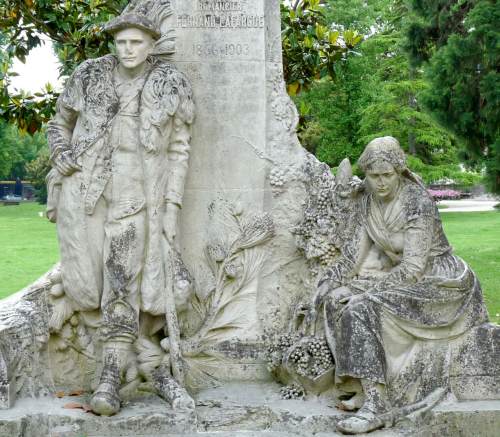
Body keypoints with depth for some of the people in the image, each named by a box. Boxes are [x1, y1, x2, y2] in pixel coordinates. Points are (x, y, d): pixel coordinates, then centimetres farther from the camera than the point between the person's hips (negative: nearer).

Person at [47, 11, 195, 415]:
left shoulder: (172, 86, 2)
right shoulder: (90, 76, 6)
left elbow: (178, 151, 4)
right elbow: (61, 123, 19)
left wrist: (172, 208, -3)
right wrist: (61, 155, -2)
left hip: (134, 194, -2)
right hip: (84, 186, 2)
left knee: (122, 290, -7)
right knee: (86, 286, -3)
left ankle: (110, 382, -3)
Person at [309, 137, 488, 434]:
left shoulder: (419, 203, -23)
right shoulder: (369, 201, 0)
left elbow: (413, 267, -25)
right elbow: (358, 250, 6)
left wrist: (368, 292, -26)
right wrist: (332, 281, -6)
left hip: (438, 282, -8)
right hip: (399, 274, 8)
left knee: (363, 309, -27)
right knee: (338, 300, -11)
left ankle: (376, 406, -25)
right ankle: (370, 389, -9)